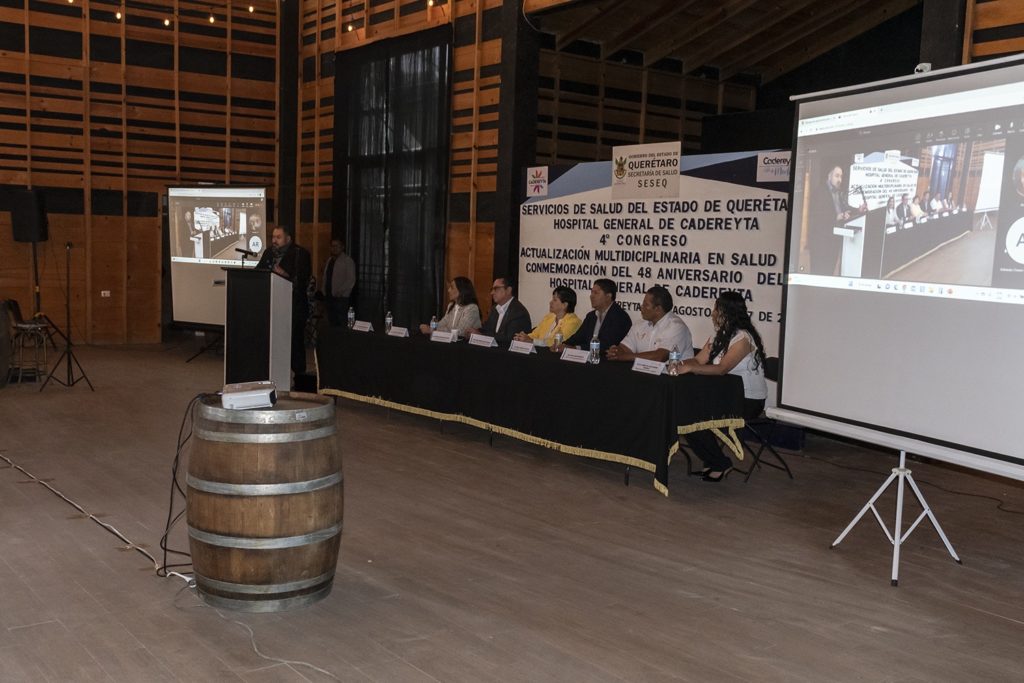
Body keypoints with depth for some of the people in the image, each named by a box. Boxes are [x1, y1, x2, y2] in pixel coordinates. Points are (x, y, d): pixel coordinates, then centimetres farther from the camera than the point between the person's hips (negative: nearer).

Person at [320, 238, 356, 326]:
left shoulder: (347, 260, -5)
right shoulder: (329, 260, 17)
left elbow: (351, 280, -12)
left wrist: (340, 292, -19)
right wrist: (324, 294, 11)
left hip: (341, 298, -7)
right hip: (329, 297, 7)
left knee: (341, 325, -9)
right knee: (332, 324, 9)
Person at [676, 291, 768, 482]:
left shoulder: (743, 338, -18)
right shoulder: (720, 335, 10)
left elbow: (722, 368, -28)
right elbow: (698, 360, 6)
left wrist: (689, 368, -34)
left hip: (749, 401, -8)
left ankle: (721, 464, 1)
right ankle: (712, 461, 4)